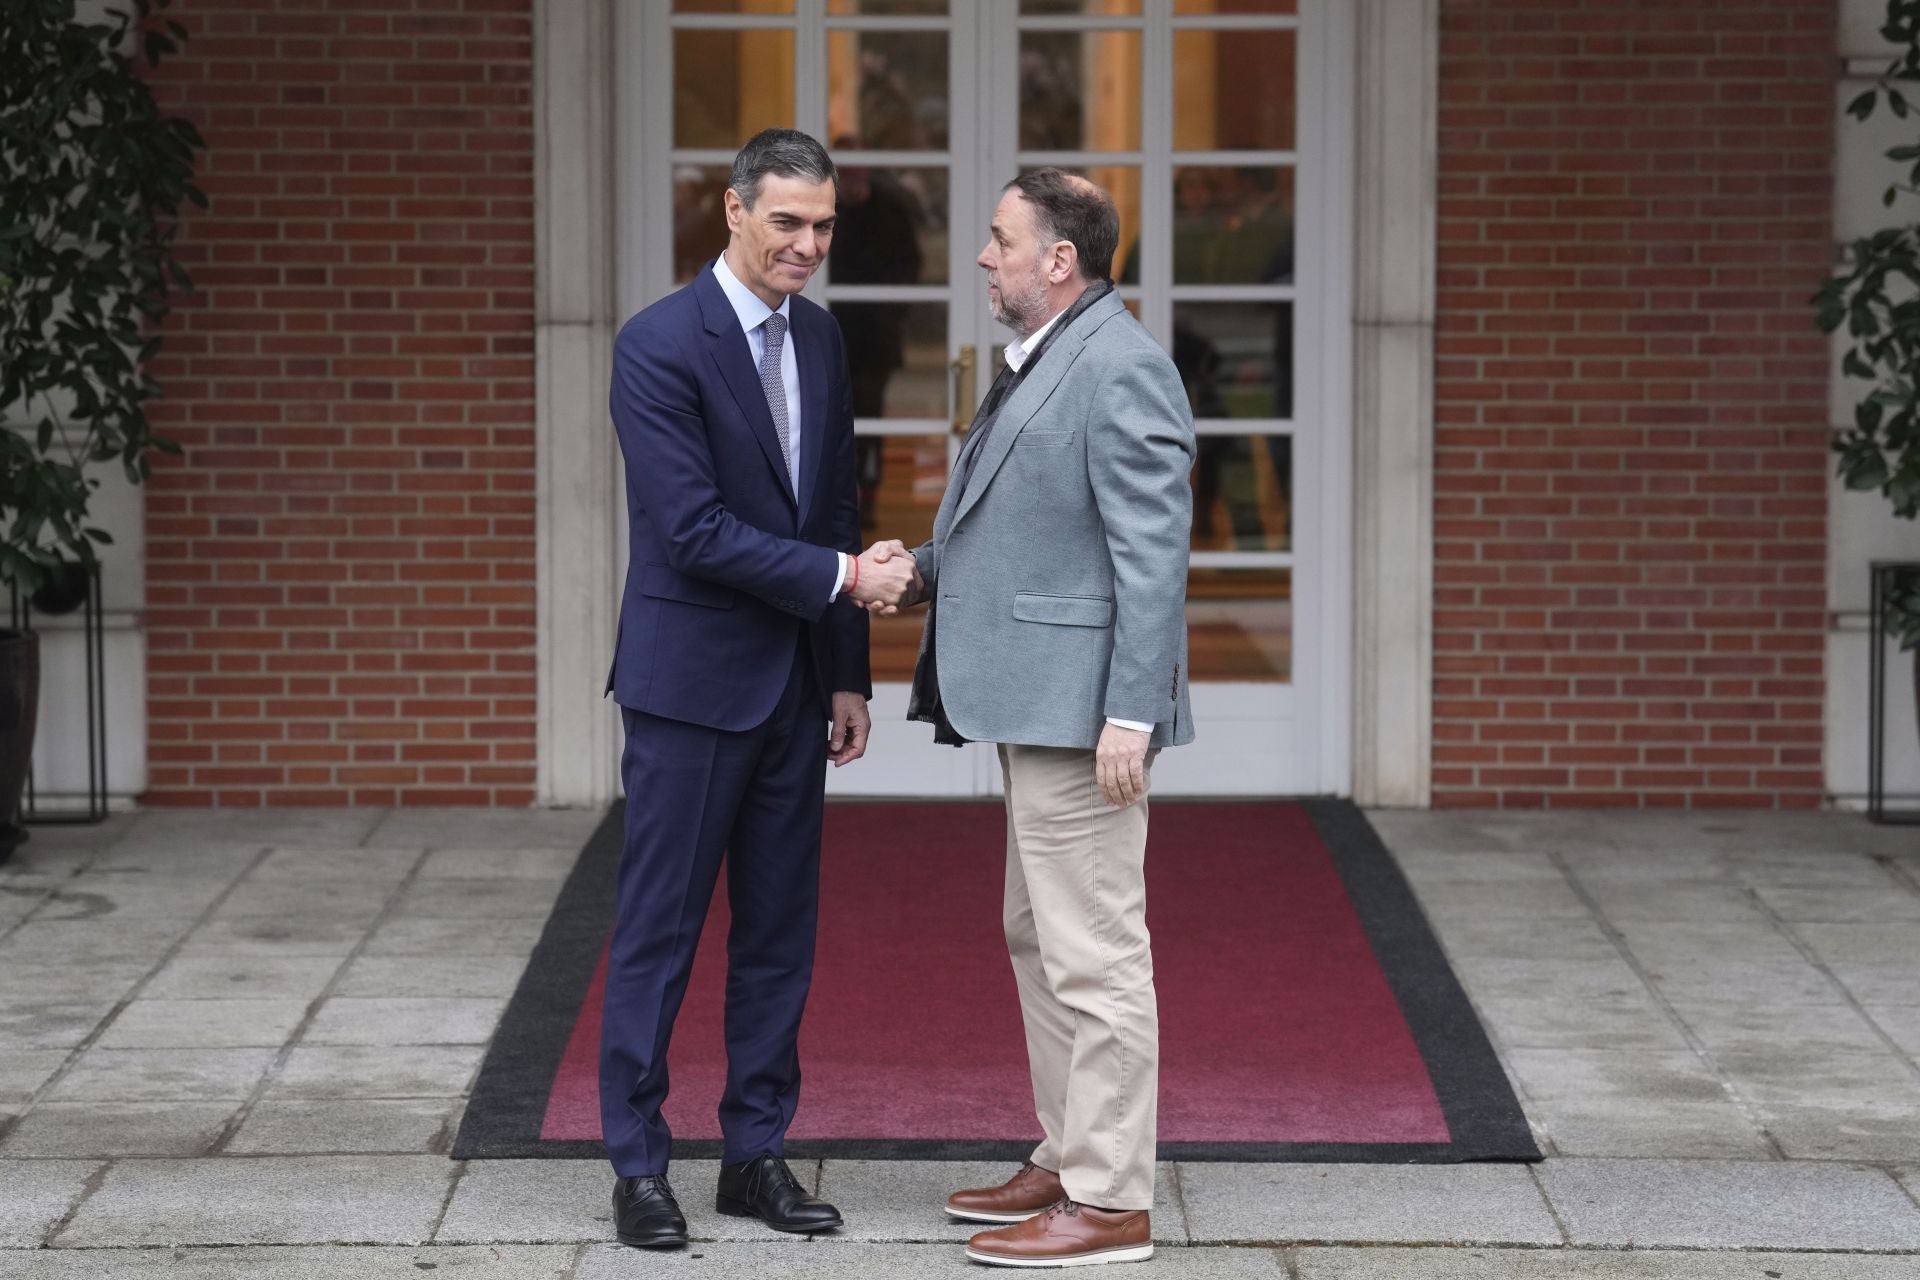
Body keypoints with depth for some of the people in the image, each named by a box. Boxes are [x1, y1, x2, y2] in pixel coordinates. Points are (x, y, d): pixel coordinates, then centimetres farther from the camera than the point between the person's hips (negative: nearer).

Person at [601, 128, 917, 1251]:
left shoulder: (819, 337, 9)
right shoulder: (660, 346, -13)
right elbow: (695, 530, -19)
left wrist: (848, 675, 13)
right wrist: (843, 576, -17)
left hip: (793, 683, 7)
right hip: (691, 682, -7)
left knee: (781, 927, 10)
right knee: (661, 929, 0)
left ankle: (757, 1151, 18)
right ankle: (640, 1166, 8)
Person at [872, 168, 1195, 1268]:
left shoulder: (1120, 368, -15)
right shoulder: (1046, 362, 17)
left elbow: (1152, 554, -20)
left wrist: (1131, 714, -23)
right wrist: (924, 569, 7)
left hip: (1083, 707, -11)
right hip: (1035, 705, 11)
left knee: (1093, 952, -7)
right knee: (1040, 940, 17)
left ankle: (1112, 1204, -2)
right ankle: (1070, 1159, 27)